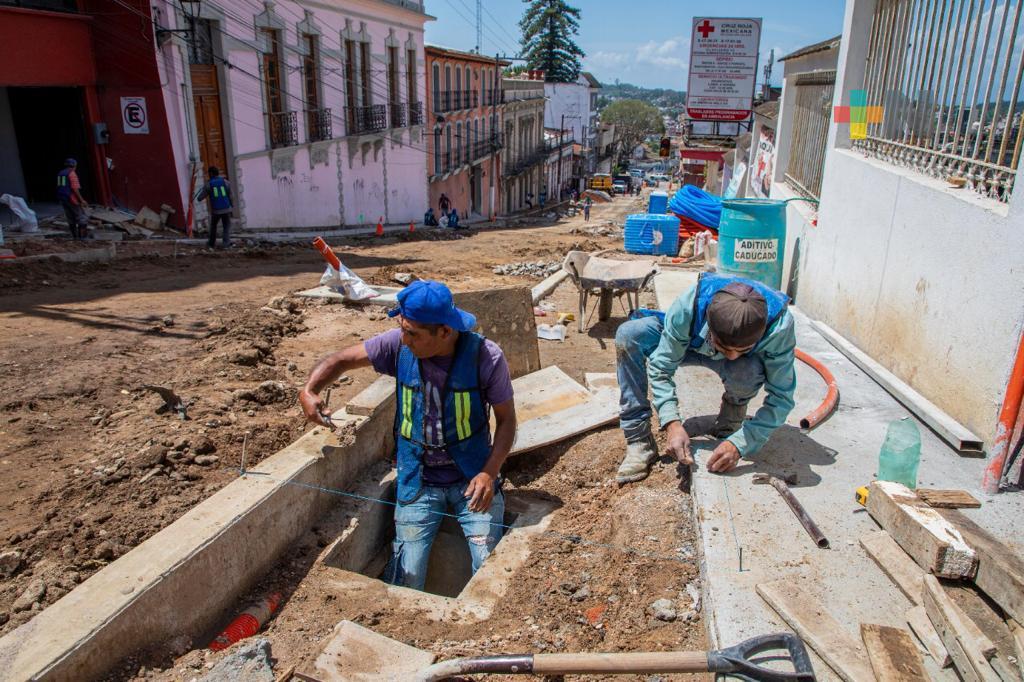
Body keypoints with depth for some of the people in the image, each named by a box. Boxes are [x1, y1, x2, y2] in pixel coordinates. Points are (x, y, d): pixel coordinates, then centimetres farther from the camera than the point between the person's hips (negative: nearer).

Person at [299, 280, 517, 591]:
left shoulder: (485, 356, -18)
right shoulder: (399, 344, -11)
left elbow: (506, 419, -8)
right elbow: (341, 360, 1)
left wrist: (489, 473, -20)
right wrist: (309, 390, -19)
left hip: (472, 480, -1)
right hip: (418, 482, 2)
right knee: (406, 580, -4)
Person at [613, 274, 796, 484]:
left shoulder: (779, 325, -38)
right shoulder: (686, 308, -39)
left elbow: (781, 397, -30)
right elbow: (660, 368, -28)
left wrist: (739, 444, -40)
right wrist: (672, 423, -40)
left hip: (748, 362, -1)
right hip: (691, 344, 1)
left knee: (748, 371, -39)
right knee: (628, 335, -26)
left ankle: (735, 406, -1)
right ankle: (639, 441, -19)